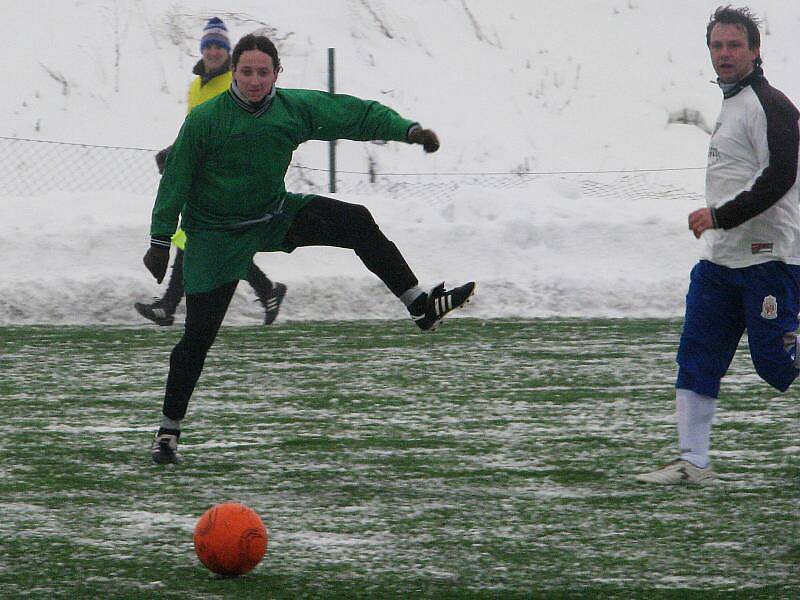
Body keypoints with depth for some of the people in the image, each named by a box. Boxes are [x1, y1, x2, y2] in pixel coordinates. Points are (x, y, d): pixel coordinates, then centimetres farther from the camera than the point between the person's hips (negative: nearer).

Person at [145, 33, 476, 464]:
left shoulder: (296, 108, -10)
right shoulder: (204, 120, -20)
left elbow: (355, 114, -4)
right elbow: (176, 181, -13)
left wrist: (408, 130, -15)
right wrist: (160, 242, -12)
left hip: (276, 218, 4)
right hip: (216, 237, -4)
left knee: (357, 222, -8)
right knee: (199, 334, -6)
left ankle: (421, 307, 1)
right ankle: (169, 429, 6)